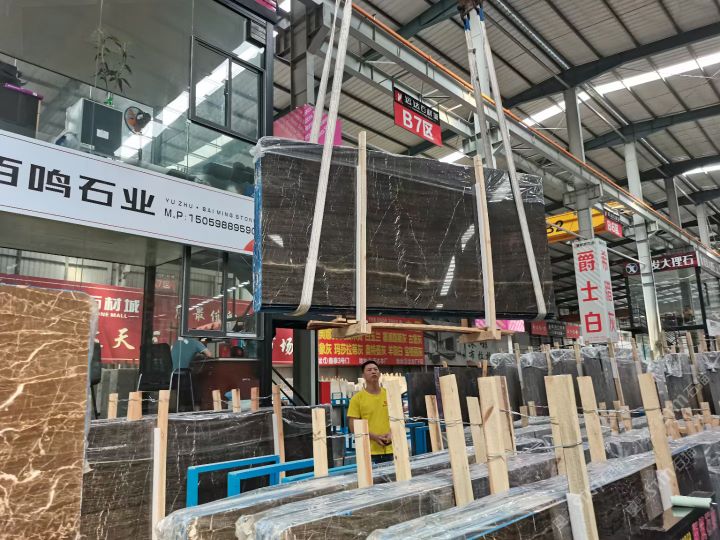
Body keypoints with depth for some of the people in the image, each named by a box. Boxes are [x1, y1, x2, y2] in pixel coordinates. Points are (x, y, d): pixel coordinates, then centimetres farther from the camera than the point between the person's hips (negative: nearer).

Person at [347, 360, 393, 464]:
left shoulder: (389, 394, 6)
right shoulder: (357, 398, -4)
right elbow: (353, 426, -5)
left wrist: (391, 433, -6)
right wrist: (374, 437, -14)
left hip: (390, 449, 3)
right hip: (370, 451, -3)